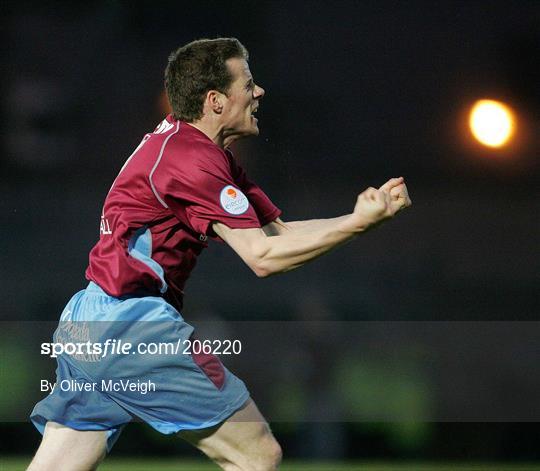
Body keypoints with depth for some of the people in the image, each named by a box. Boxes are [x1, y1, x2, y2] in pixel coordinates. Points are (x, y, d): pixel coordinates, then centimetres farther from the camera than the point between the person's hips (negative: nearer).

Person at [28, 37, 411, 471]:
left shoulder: (211, 157, 20)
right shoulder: (193, 156, -12)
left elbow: (279, 231, 18)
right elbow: (263, 256, -16)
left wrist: (367, 210, 7)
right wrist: (358, 223, -13)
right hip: (132, 321, -10)